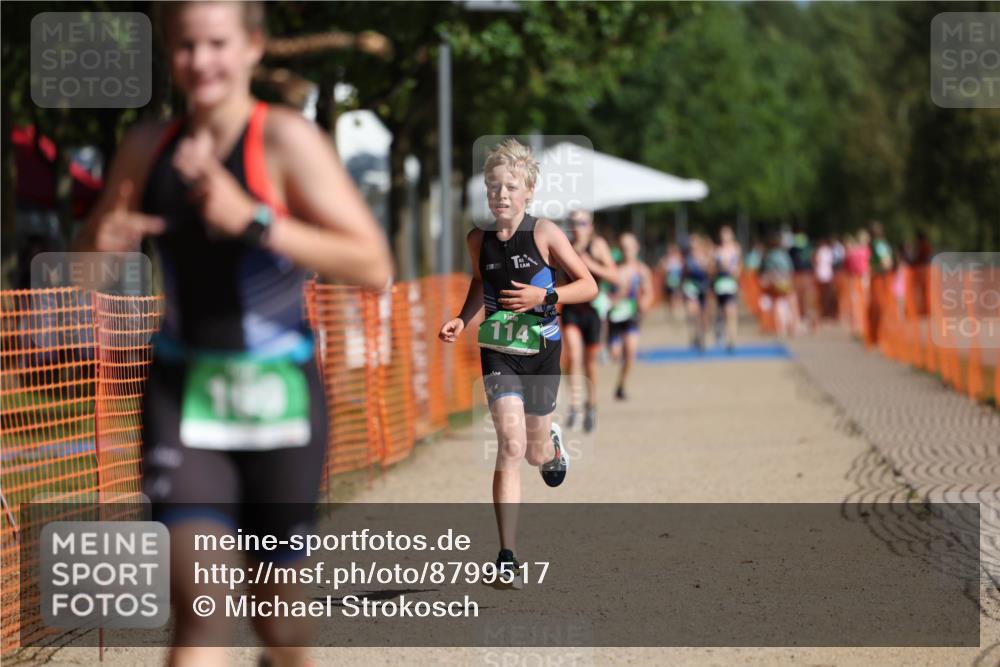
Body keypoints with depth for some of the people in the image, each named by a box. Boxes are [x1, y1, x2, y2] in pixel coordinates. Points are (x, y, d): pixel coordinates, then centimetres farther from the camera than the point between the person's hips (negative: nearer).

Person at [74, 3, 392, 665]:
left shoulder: (286, 140, -11)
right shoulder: (149, 146, 4)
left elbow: (374, 266, -19)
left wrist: (254, 222, -27)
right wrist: (104, 240, -7)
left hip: (276, 393, -2)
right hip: (182, 389, 2)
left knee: (275, 596, 14)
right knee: (198, 600, -15)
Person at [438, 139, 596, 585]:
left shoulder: (544, 233, -9)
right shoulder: (478, 240, 0)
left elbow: (588, 285, -4)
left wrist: (544, 297, -19)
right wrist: (462, 320, 4)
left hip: (541, 351, 0)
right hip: (498, 351, 0)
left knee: (535, 453, 13)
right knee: (510, 445, -17)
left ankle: (551, 444, 55)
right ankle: (507, 557, -17)